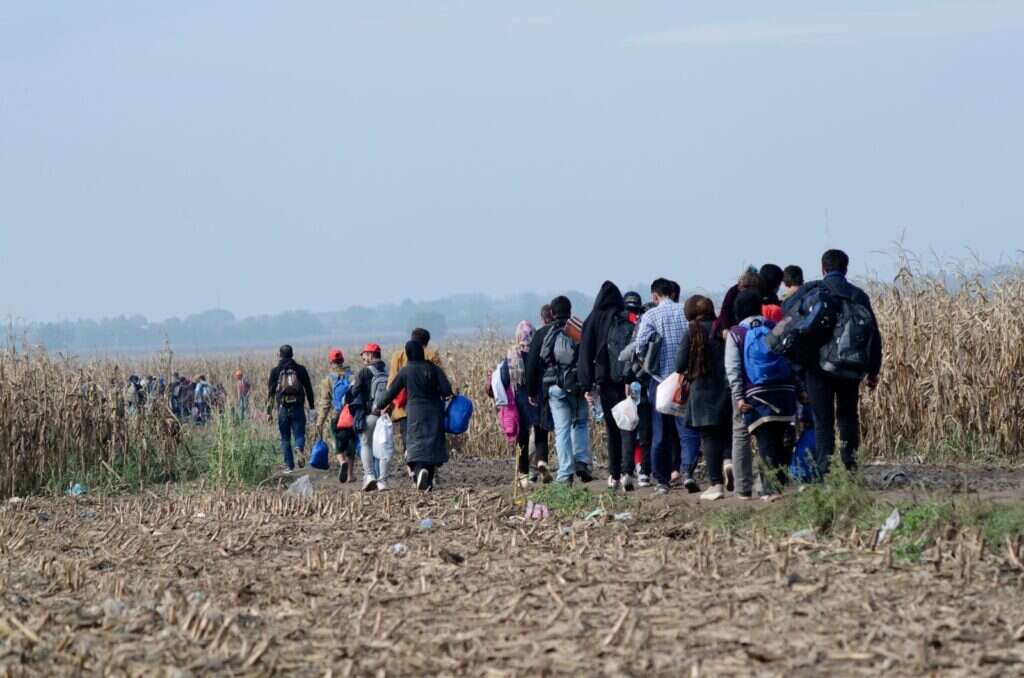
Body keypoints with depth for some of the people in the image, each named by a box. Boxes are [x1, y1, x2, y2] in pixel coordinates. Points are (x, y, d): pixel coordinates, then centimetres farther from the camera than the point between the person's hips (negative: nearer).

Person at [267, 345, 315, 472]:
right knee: (299, 434, 4)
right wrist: (312, 407, 10)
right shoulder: (300, 369, 4)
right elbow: (308, 389, 5)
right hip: (298, 408, 0)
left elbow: (270, 392, 2)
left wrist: (269, 412, 5)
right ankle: (299, 449, -29)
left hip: (283, 408, 0)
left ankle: (289, 466, 6)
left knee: (285, 438, 9)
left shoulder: (275, 371, 3)